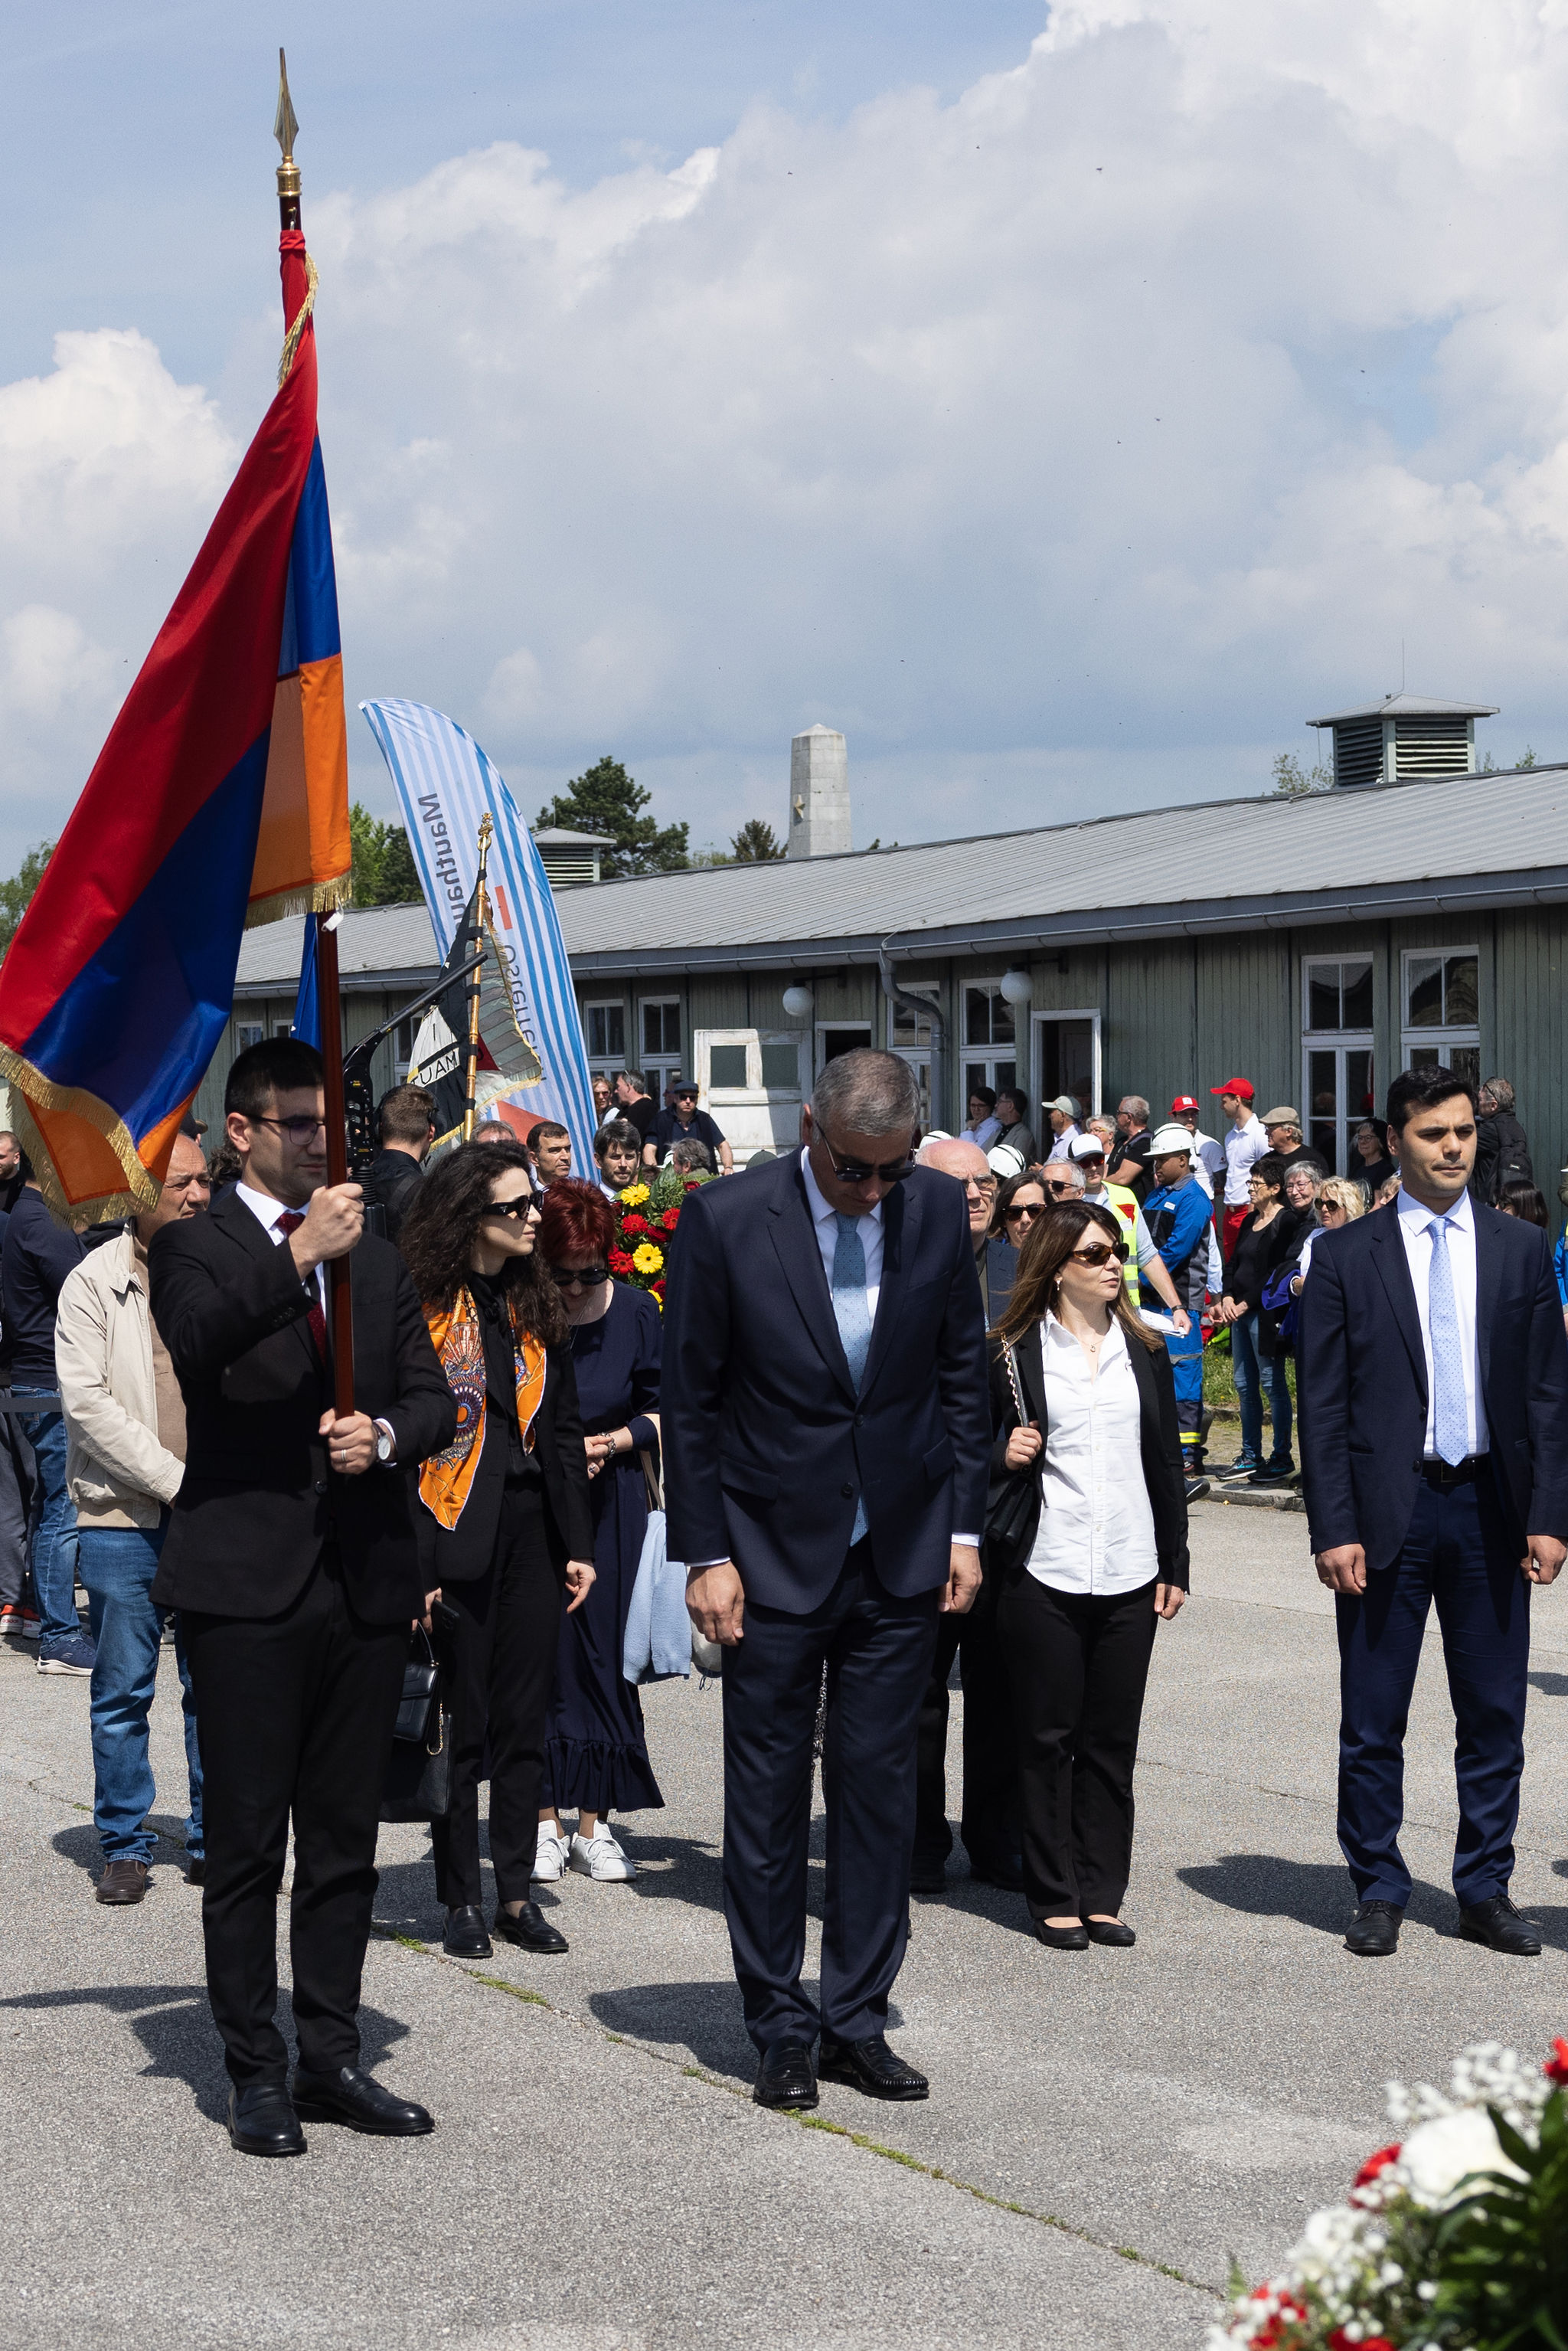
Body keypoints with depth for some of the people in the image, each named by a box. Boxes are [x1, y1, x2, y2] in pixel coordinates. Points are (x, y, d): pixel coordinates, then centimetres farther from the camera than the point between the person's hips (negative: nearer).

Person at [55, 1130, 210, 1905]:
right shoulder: (94, 1283, -1)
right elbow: (87, 1401, -8)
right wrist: (176, 1480, -12)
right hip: (123, 1519, -2)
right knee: (122, 1691, 2)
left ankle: (214, 1841, 16)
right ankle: (124, 1846, 12)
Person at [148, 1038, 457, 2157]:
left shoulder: (377, 1259, 16)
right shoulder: (194, 1244, -1)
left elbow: (434, 1399, 14)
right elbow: (196, 1347, -22)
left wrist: (386, 1433, -7)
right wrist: (299, 1255, -29)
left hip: (367, 1581, 5)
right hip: (250, 1585, -5)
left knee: (346, 1842, 11)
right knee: (247, 1844, 0)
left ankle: (333, 2058, 19)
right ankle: (257, 2072, 8)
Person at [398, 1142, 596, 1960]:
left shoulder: (537, 1305, 11)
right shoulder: (421, 1307, -8)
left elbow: (563, 1429, 14)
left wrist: (577, 1544, 8)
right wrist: (410, 1563, -15)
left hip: (532, 1530, 5)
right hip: (457, 1539, -5)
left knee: (523, 1719, 9)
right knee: (460, 1723, 2)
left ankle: (517, 1891, 16)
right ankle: (461, 1898, 12)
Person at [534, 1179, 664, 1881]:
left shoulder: (634, 1312, -3)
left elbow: (659, 1409, 6)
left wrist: (616, 1440, -12)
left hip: (610, 1501, 2)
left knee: (602, 1651, -1)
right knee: (539, 1651, -3)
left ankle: (594, 1823, 6)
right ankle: (546, 1819, 6)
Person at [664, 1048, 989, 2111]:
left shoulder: (939, 1207, -2)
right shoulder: (726, 1219, -11)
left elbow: (962, 1372, 8)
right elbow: (689, 1401, -6)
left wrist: (965, 1526, 4)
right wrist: (706, 1554, -8)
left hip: (903, 1553, 3)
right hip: (775, 1553, -2)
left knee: (880, 1785, 7)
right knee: (769, 1792, 4)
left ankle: (858, 2022, 16)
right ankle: (781, 2029, 15)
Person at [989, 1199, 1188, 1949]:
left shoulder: (1144, 1352, 12)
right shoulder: (1011, 1353, 0)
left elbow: (1165, 1465, 13)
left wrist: (1175, 1564, 9)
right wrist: (1004, 1455, -15)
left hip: (1129, 1577, 3)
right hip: (1044, 1576, -3)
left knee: (1112, 1740, 6)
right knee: (1047, 1738, 2)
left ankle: (1101, 1894, 14)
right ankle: (1054, 1898, 10)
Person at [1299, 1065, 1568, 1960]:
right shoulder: (1346, 1256, 0)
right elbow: (1323, 1405, -2)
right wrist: (1334, 1528, -9)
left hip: (1491, 1505, 2)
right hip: (1389, 1507, -2)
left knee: (1495, 1716, 8)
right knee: (1373, 1720, 5)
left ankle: (1486, 1892, 19)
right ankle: (1380, 1893, 16)